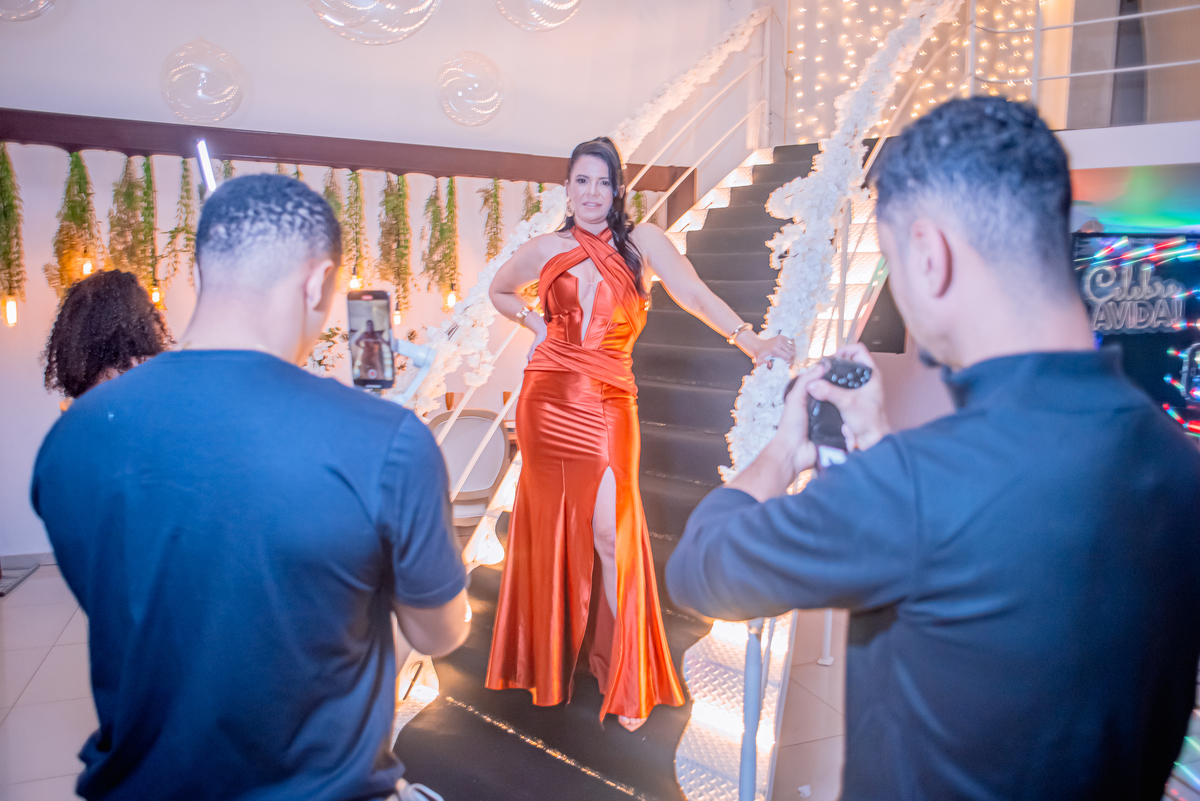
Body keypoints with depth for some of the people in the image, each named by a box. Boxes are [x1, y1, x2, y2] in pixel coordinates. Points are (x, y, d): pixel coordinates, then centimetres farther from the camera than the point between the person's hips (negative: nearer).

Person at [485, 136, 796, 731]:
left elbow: (695, 294, -11)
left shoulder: (642, 241, 2)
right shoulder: (544, 251, 7)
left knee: (611, 532, -6)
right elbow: (499, 291, 26)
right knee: (553, 528, 7)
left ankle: (627, 680, 9)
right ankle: (551, 664, 26)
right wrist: (535, 324, 8)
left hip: (610, 403, -1)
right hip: (550, 399, 1)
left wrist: (749, 340, -26)